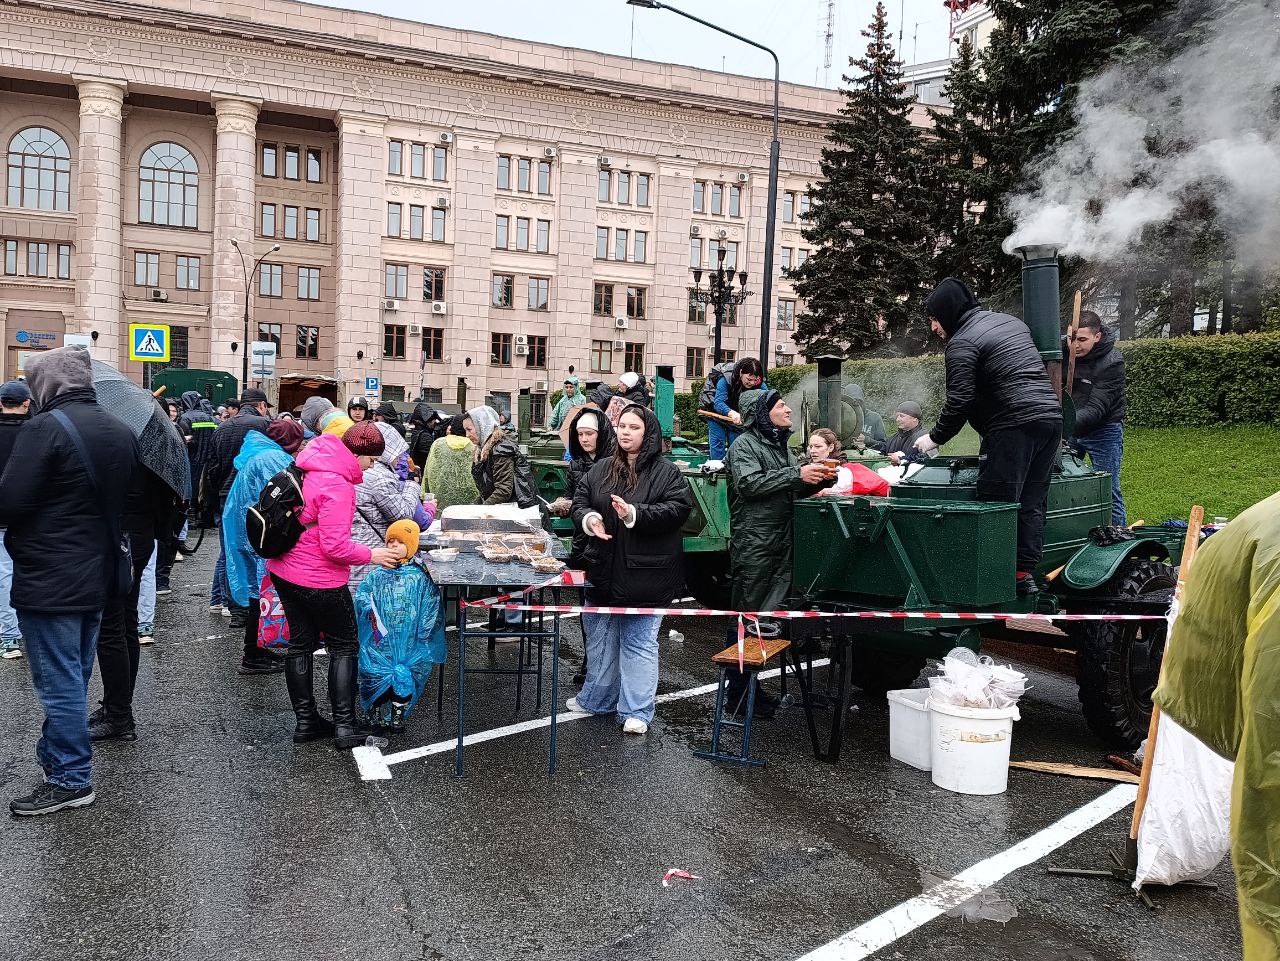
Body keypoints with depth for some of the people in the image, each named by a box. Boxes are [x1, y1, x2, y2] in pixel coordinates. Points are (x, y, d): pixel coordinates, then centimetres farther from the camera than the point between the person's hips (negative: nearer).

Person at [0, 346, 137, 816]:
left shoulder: (45, 428, -17)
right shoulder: (120, 431, 8)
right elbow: (127, 500, 13)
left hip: (49, 582, -8)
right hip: (98, 578, 8)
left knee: (60, 683, 1)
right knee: (74, 676, 20)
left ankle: (70, 780, 9)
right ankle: (58, 755, 35)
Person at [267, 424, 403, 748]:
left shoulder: (309, 465, 4)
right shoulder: (337, 486, -25)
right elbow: (335, 547, -26)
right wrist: (371, 555, -13)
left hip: (283, 571, 9)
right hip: (319, 581, -9)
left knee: (300, 644, 16)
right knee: (344, 648, 7)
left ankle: (306, 721, 26)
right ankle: (345, 726, 8)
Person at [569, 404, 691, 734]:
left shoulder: (666, 472, -5)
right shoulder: (601, 469, 9)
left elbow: (677, 508, -17)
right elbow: (579, 501, 9)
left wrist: (634, 514, -26)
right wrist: (589, 518, -14)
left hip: (643, 573, -5)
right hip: (603, 570, 5)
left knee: (639, 641, 1)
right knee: (599, 637, 17)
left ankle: (637, 711, 11)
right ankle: (597, 698, 34)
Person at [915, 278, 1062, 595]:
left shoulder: (962, 342, -6)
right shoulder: (1012, 322, 22)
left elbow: (959, 402, -13)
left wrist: (935, 437, -1)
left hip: (1013, 426, -9)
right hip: (1052, 416, 9)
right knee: (1031, 503, 11)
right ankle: (1025, 573, 13)